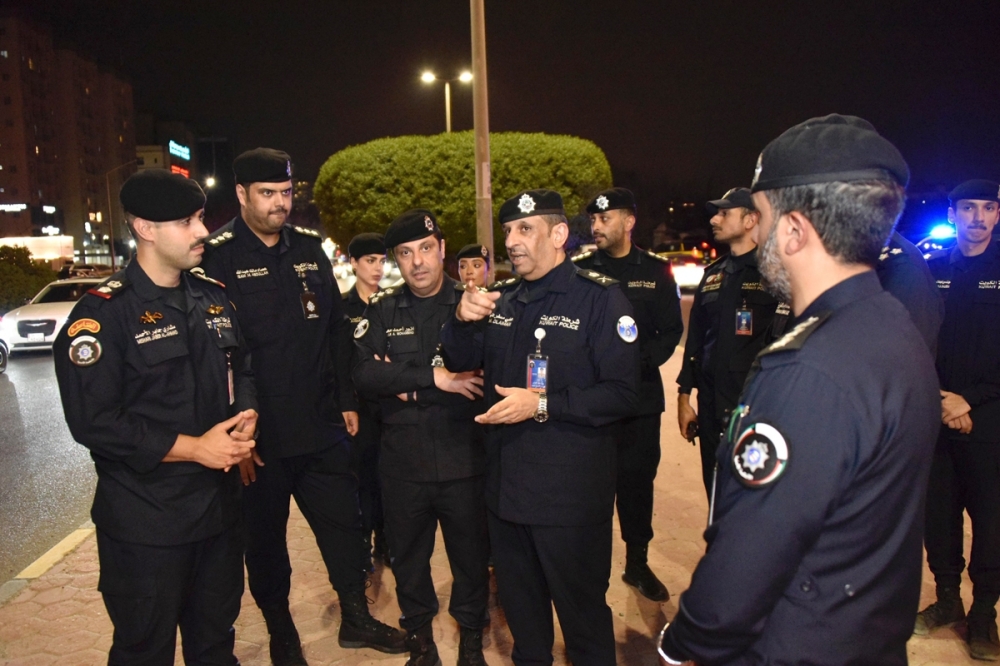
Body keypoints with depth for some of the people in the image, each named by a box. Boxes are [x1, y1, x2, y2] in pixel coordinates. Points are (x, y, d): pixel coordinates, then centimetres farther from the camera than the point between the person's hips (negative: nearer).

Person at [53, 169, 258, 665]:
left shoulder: (214, 298, 6)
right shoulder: (103, 313, -14)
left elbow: (240, 370, 15)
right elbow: (95, 423, -18)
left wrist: (247, 416, -7)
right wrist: (193, 448, -19)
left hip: (219, 505, 6)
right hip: (145, 521, -6)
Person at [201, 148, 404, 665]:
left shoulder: (310, 249, 7)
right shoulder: (217, 257, -8)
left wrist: (347, 401, 8)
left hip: (321, 427, 4)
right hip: (260, 435, -4)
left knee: (344, 524, 14)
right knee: (265, 540, 14)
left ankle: (356, 618, 33)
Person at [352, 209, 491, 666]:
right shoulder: (382, 311, 2)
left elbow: (481, 379, -13)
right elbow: (363, 375, -12)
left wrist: (404, 385, -14)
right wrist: (433, 377, -22)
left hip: (463, 459, -1)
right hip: (402, 461, 2)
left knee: (471, 554, 14)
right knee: (408, 556, 19)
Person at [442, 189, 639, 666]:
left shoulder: (600, 297, -12)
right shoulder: (499, 298, 8)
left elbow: (623, 394, -18)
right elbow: (459, 362, 9)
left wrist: (543, 404, -25)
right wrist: (462, 319, -10)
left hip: (572, 496, -6)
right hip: (506, 486, 6)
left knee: (582, 608, 12)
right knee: (519, 602, 24)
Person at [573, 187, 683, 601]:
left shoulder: (655, 271, 6)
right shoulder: (579, 270, 2)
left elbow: (671, 329, 4)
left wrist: (642, 359, -11)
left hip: (641, 395, 2)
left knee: (638, 480, 11)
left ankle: (637, 562, 27)